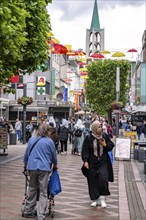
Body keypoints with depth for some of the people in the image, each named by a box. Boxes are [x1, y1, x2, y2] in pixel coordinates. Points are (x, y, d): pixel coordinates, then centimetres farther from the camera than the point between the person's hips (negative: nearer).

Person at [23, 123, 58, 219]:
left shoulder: (32, 139, 7)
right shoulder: (49, 141, -2)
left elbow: (26, 153, 14)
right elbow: (54, 155, 9)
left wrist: (25, 164, 29)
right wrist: (55, 165, 27)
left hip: (32, 167, 4)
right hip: (44, 168, -3)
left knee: (32, 189, 17)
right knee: (43, 192, 2)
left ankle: (28, 211, 24)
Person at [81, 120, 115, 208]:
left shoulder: (104, 136, 2)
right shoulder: (88, 138, -6)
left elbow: (111, 146, 8)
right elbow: (85, 150, -7)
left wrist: (105, 145, -12)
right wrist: (85, 161, -15)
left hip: (103, 162, 1)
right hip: (92, 163, -1)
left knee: (103, 179, -12)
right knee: (93, 181, 4)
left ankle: (102, 198, 3)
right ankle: (95, 199, 17)